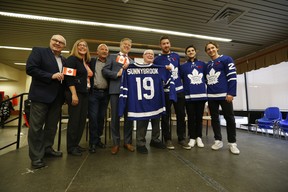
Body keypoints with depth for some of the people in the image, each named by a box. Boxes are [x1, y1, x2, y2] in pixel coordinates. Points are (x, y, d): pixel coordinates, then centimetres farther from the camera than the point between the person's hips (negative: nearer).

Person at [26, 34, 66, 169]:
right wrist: (51, 76, -17)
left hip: (57, 97, 6)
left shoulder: (64, 60, 16)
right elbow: (30, 69, -11)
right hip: (41, 95, -6)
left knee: (52, 126, 14)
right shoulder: (38, 51, 0)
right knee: (36, 126, 2)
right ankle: (36, 156, 13)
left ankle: (47, 149, 29)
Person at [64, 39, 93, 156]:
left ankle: (76, 144, 22)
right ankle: (71, 147, 11)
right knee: (74, 120, -2)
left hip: (84, 94, 8)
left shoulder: (86, 62, 18)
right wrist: (74, 94, -20)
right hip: (75, 93, -8)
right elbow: (69, 77, -14)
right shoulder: (72, 59, -4)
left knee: (82, 120, 9)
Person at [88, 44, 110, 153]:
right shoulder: (92, 62, 7)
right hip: (94, 93, -2)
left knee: (101, 117, 8)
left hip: (105, 93, 2)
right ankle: (93, 142, 10)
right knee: (93, 117, -2)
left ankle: (98, 139, 23)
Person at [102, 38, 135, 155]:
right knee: (115, 116, 1)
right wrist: (117, 74, -11)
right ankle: (116, 143, 14)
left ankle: (127, 142, 18)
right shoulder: (112, 57, 14)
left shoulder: (132, 61, 23)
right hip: (115, 90, -3)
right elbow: (104, 71, 1)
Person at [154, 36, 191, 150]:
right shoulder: (157, 60, 0)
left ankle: (181, 139, 21)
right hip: (165, 91, -3)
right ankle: (167, 139, 18)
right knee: (165, 117, 3)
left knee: (181, 115, 7)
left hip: (179, 90, 4)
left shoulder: (176, 56, 13)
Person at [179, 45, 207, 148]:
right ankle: (192, 138, 15)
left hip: (201, 95, 2)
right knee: (191, 118, 3)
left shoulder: (202, 64, 12)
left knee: (199, 117, 8)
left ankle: (199, 137, 21)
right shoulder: (183, 66, 7)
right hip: (189, 96, -2)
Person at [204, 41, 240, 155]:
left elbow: (232, 76, -7)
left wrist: (231, 93, -15)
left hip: (224, 95, -5)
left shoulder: (226, 59, 2)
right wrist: (207, 95, 13)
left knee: (229, 118, 1)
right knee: (214, 118, 8)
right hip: (211, 96, 6)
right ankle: (218, 141, 19)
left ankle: (232, 143, 13)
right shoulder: (207, 65, 18)